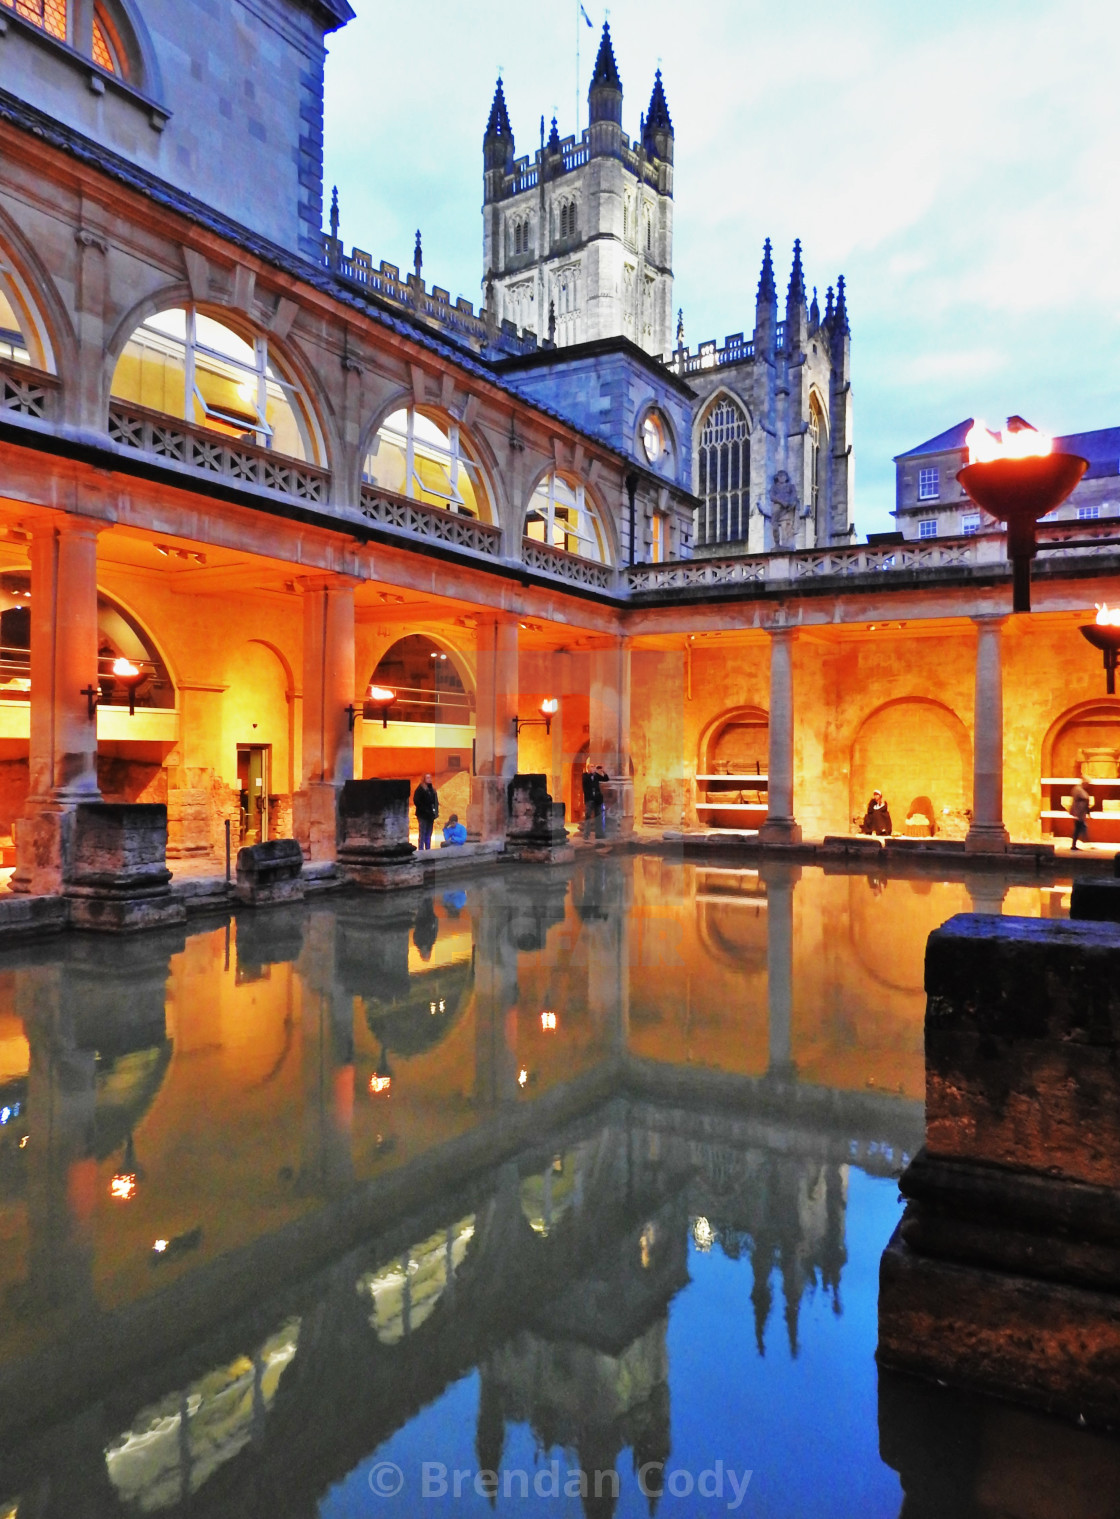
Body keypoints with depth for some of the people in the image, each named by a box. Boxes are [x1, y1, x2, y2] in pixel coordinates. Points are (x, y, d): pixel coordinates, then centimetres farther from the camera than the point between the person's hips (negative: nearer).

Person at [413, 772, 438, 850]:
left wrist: (435, 811, 6)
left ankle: (428, 849, 17)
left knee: (428, 834, 11)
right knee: (422, 833, -5)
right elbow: (416, 801, -15)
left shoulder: (432, 790, 14)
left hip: (430, 815, 7)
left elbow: (435, 801, 20)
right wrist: (423, 809, -18)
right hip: (423, 815, -7)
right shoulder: (420, 789, -8)